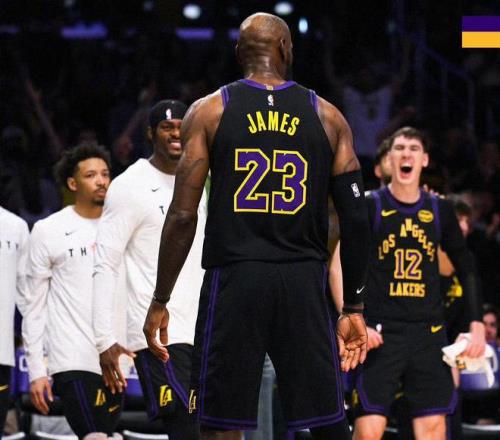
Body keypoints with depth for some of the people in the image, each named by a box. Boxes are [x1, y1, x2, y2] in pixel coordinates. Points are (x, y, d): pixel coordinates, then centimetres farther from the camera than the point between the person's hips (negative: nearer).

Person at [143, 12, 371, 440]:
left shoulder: (208, 111, 3)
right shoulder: (327, 116, 7)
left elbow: (183, 216, -3)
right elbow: (357, 220, 4)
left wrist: (159, 303, 3)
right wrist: (354, 307, 12)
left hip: (233, 280, -1)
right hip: (304, 283, 1)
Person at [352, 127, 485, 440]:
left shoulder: (440, 211, 9)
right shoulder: (370, 207, -1)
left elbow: (467, 269, 17)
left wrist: (477, 324, 8)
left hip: (429, 332, 3)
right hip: (380, 332, -3)